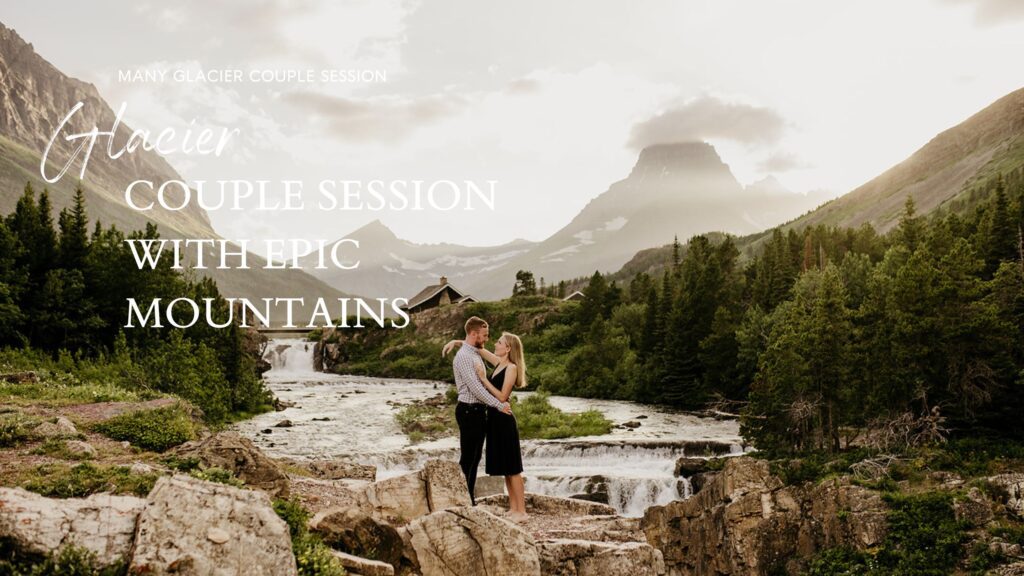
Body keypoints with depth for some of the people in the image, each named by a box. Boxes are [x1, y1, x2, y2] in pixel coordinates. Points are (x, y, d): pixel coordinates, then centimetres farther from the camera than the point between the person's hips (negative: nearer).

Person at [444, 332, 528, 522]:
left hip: (504, 421, -9)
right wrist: (456, 342, 12)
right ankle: (513, 509, 17)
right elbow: (478, 348, 21)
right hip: (494, 420, 9)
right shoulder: (498, 363, 10)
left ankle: (521, 512, -1)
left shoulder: (511, 368, -13)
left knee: (512, 468, -5)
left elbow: (502, 396, -19)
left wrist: (483, 379, -18)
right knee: (504, 468, 11)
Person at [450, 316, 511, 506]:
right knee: (467, 457, -3)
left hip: (479, 411, 10)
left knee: (476, 456, 14)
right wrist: (499, 405, -20)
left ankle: (470, 497, 22)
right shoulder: (463, 357, -16)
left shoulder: (476, 354, 15)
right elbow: (475, 388, -22)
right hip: (469, 411, -10)